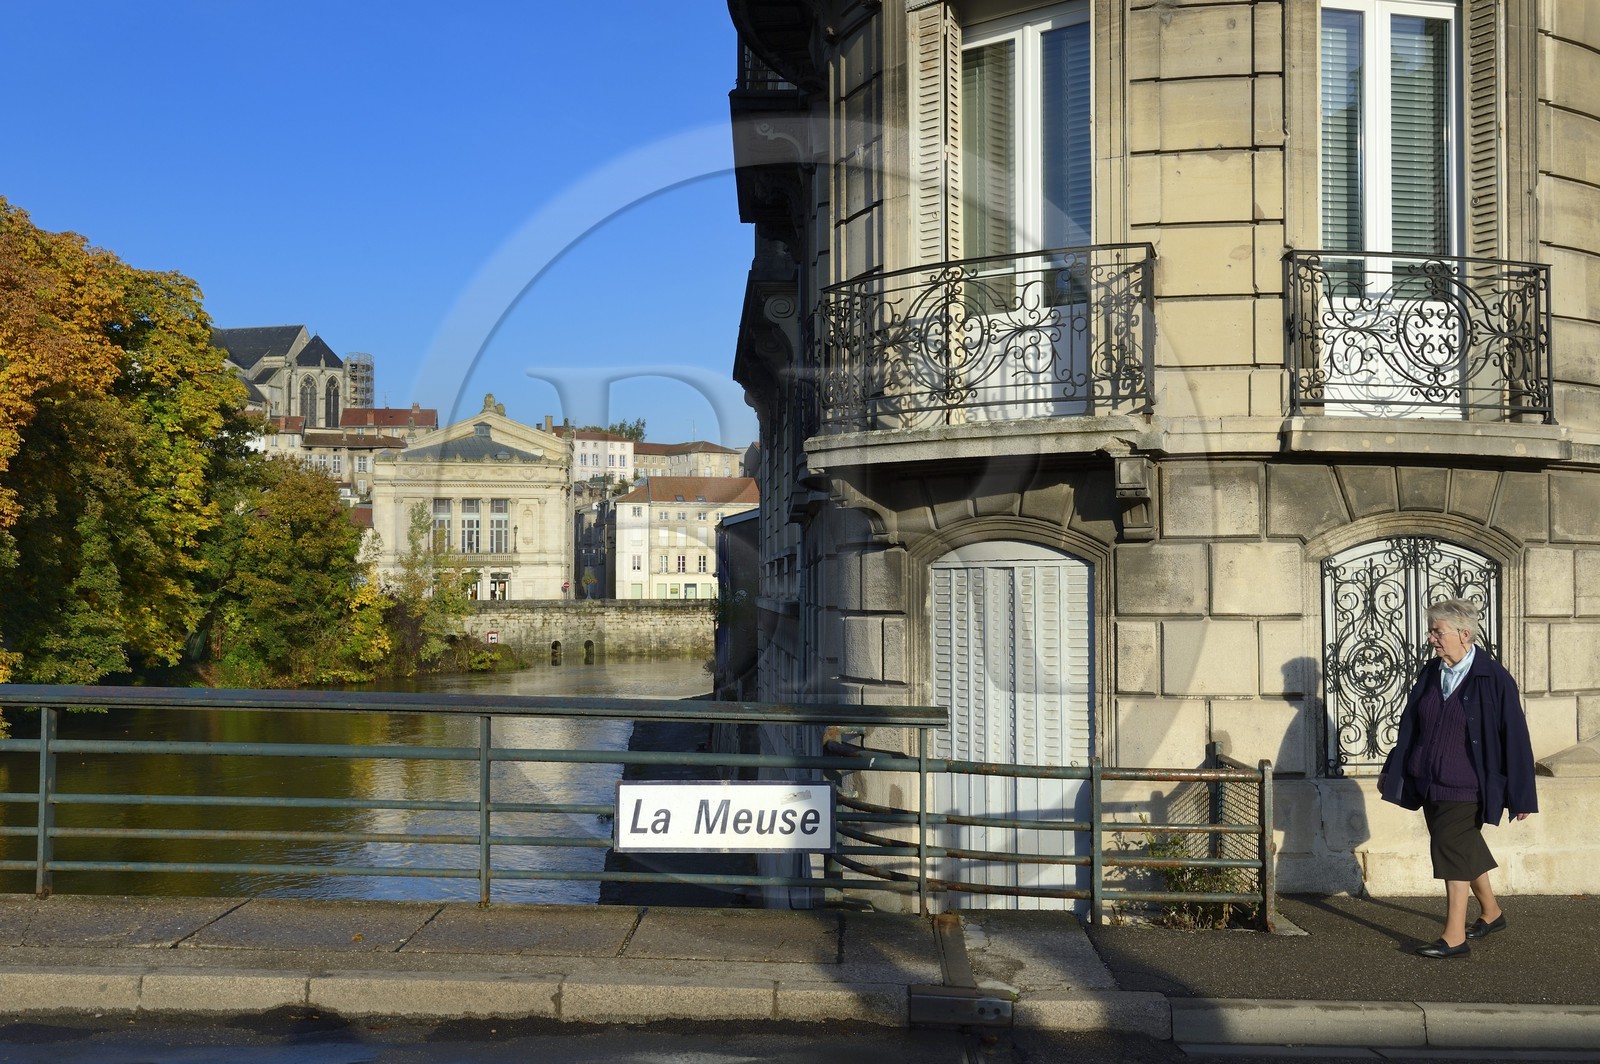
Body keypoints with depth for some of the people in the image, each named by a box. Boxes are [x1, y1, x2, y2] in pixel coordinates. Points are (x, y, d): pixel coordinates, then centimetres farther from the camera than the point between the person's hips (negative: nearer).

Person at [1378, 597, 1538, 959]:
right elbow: (1409, 725, 14)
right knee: (1466, 848, 17)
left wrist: (1519, 793, -9)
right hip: (1429, 781, 6)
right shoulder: (1430, 673, 4)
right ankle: (1491, 912, 37)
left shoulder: (1494, 678, -14)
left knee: (1450, 848, -9)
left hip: (1464, 786, -6)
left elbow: (1514, 736, -10)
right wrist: (1392, 770, 18)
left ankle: (1455, 936, -3)